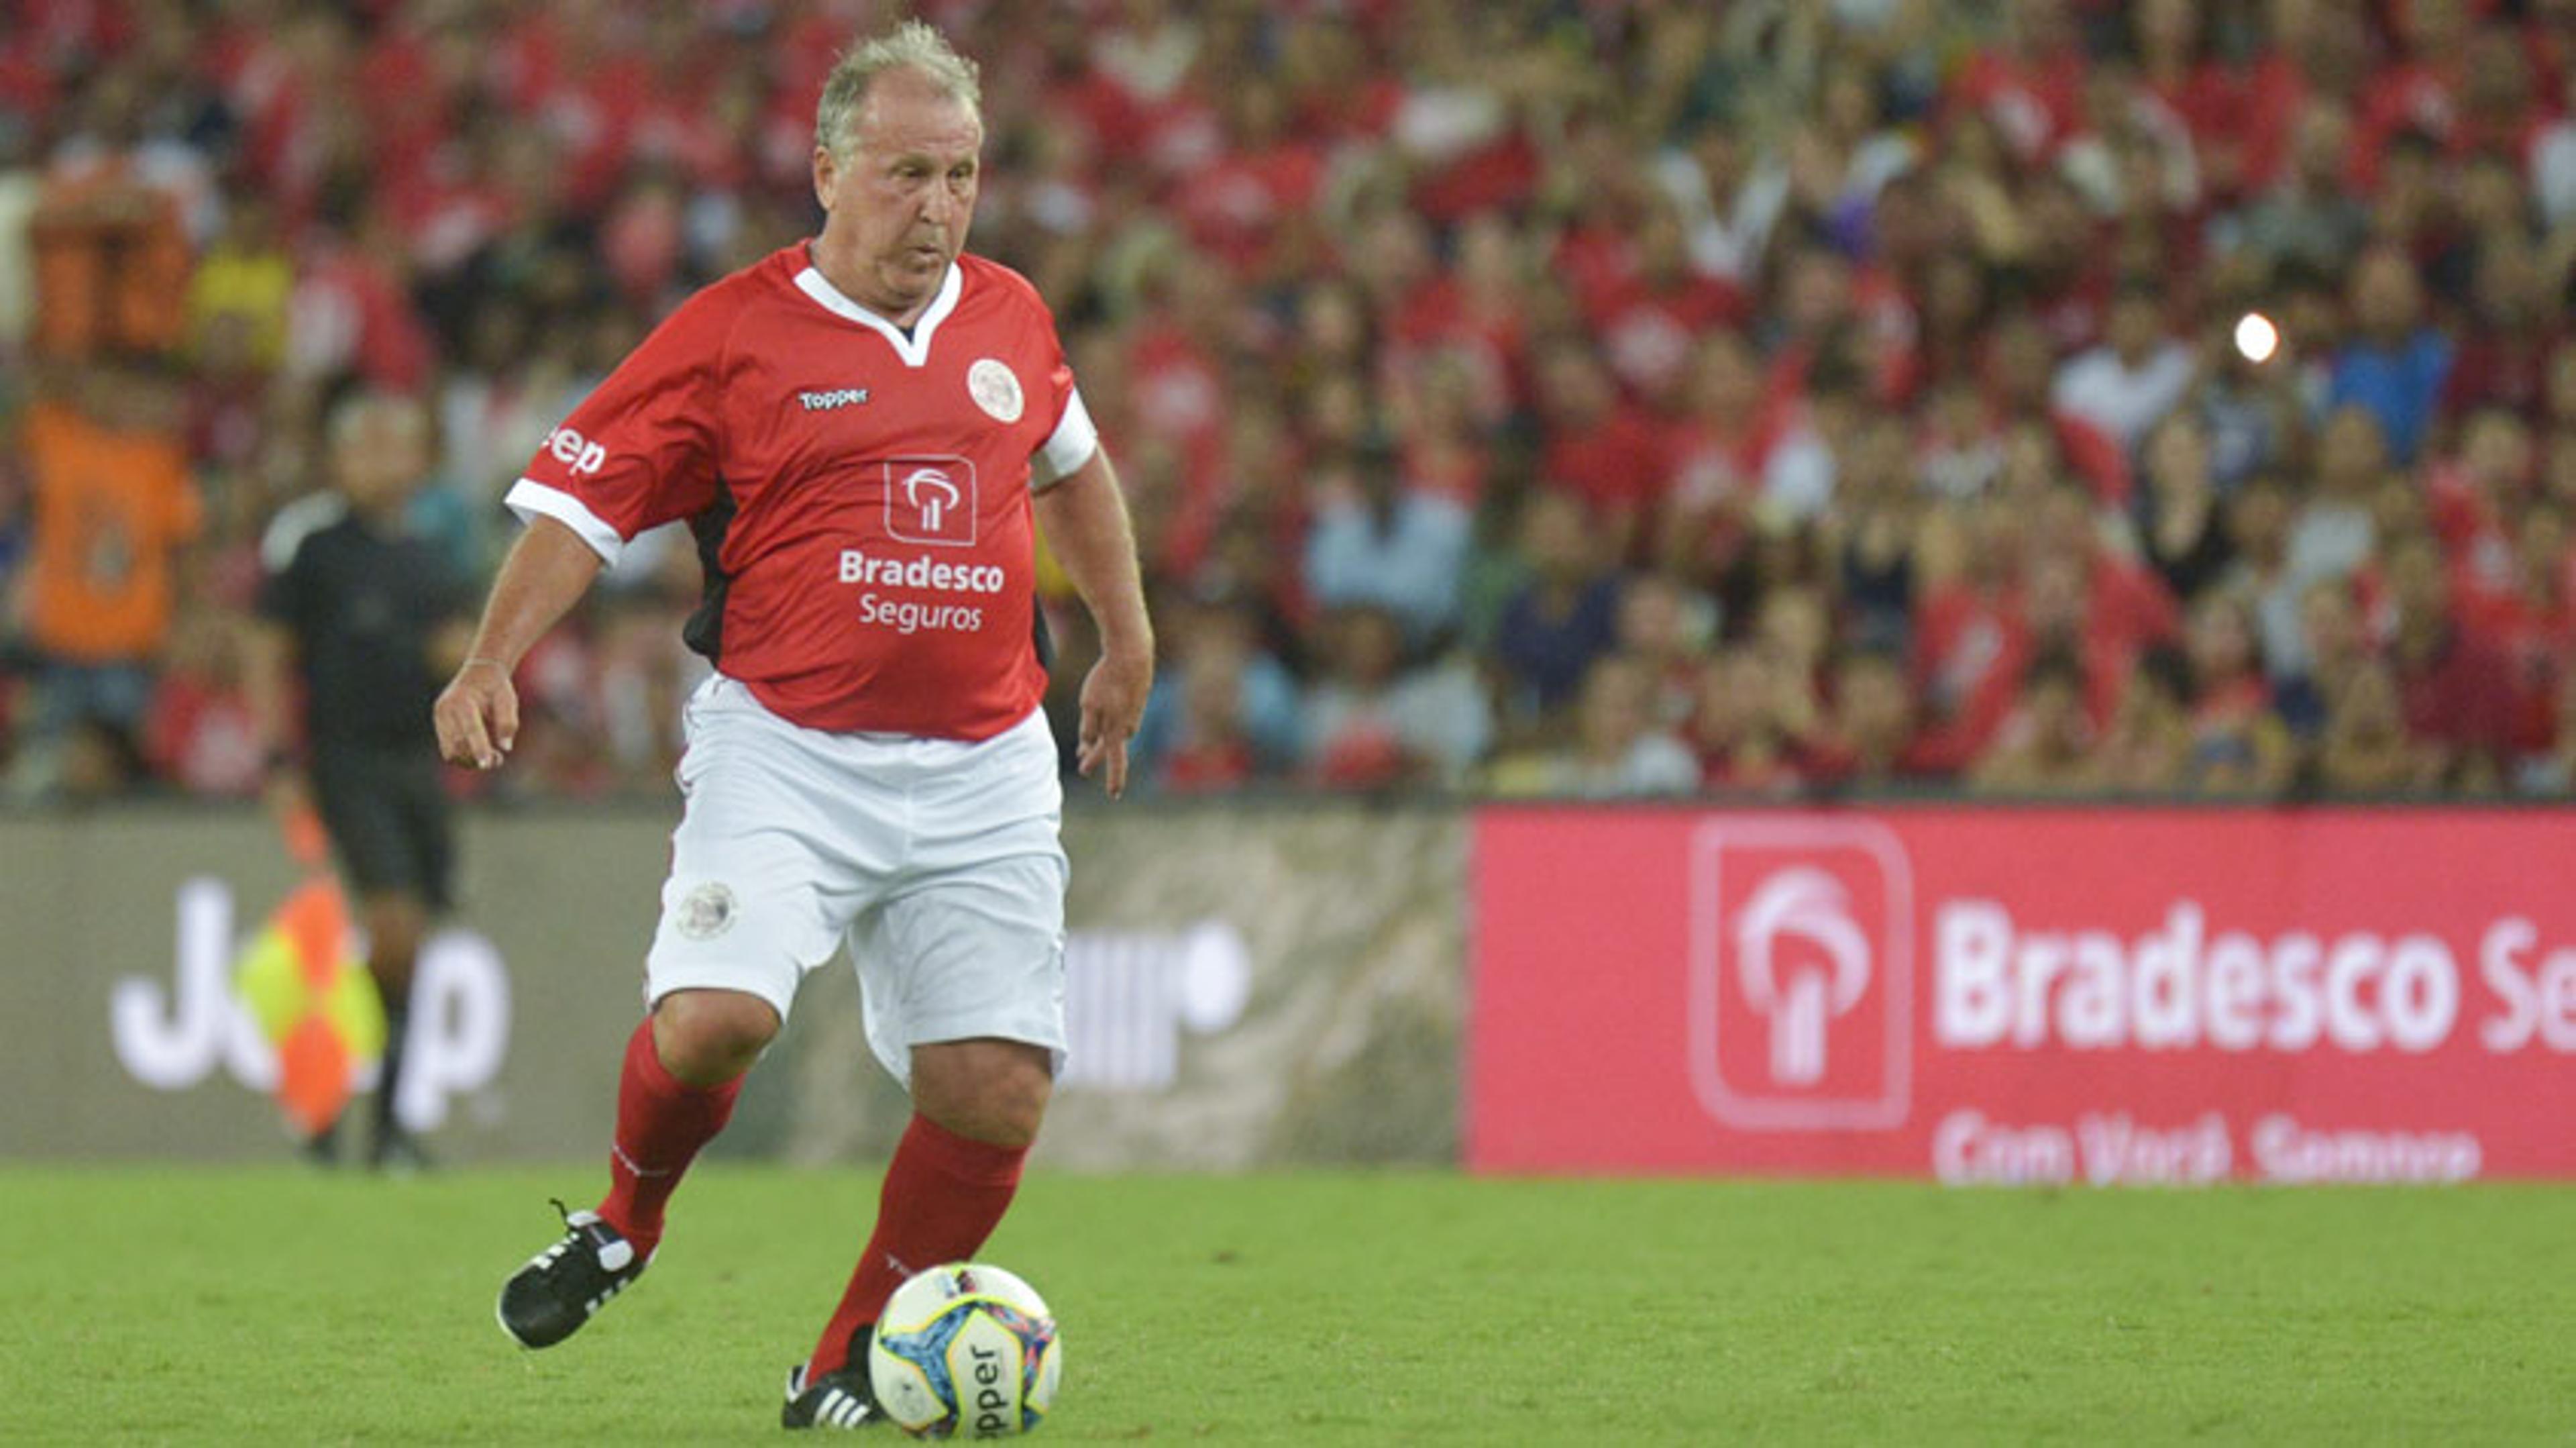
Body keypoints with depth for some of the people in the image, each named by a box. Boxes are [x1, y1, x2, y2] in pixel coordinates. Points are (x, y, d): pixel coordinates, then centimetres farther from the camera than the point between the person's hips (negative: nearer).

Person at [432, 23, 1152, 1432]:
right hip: (784, 748, -4)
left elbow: (1072, 464, 30)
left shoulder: (1009, 318, 10)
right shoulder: (731, 335, -4)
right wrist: (492, 664, -17)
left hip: (982, 772, 4)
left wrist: (1127, 642, 33)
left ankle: (845, 1367, 15)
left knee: (995, 1095, -5)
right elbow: (579, 497, -4)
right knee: (713, 1018, -25)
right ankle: (622, 1225, 8)